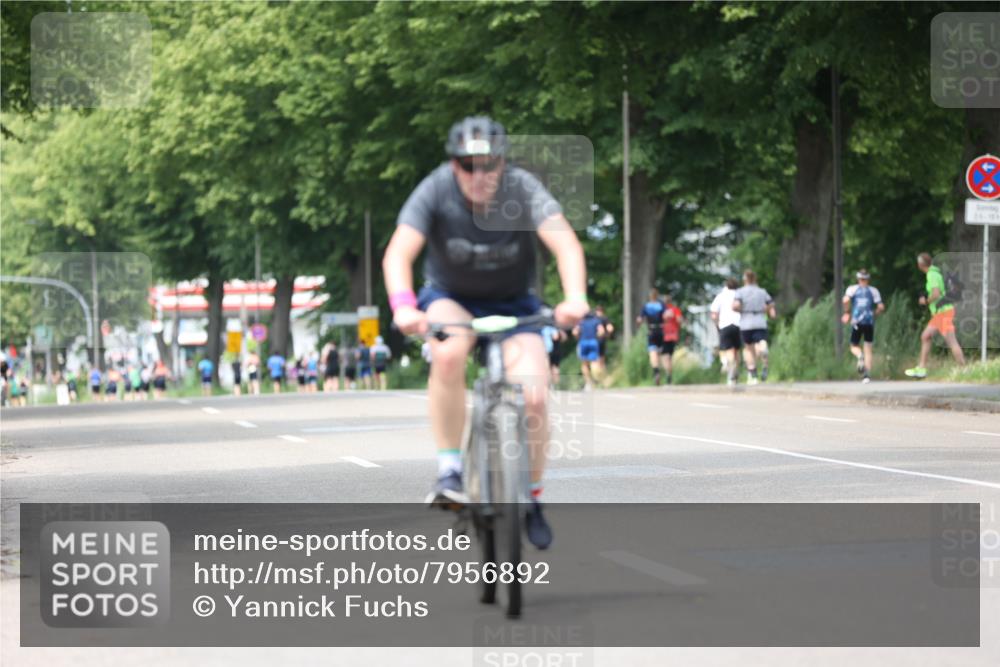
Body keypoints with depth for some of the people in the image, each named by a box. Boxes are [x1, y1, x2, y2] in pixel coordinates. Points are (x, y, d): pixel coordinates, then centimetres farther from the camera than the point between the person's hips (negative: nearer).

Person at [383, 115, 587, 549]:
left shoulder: (522, 188, -23)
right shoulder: (435, 191, -23)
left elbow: (566, 244, -35)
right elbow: (398, 254, -32)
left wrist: (575, 297, -53)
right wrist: (402, 304, -51)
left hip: (513, 303, 1)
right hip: (451, 297, 0)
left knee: (534, 397, -19)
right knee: (448, 354, -35)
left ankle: (532, 500, 5)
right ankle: (449, 470, -22)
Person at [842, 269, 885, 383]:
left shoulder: (852, 289, 5)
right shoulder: (874, 291, 7)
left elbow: (846, 300, -14)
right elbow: (881, 307, -1)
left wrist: (847, 313, 1)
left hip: (857, 322, -1)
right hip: (869, 322, 1)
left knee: (854, 346, 13)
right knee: (868, 349, 8)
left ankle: (860, 357, -22)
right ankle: (867, 375, -5)